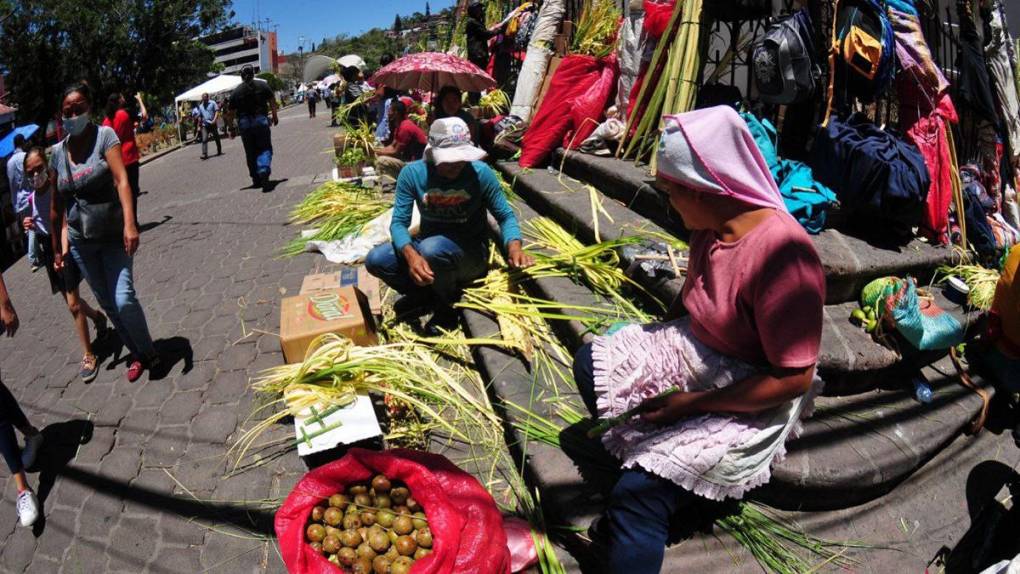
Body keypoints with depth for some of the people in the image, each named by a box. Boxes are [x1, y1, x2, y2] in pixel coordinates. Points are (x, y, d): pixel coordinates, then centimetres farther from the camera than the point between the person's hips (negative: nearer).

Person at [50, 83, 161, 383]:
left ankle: (148, 352, 9)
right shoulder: (58, 151, 2)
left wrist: (130, 224, -33)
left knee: (124, 299, -14)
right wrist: (57, 249, 8)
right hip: (80, 240, 5)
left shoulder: (104, 135, -10)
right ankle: (138, 354, 27)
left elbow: (121, 179, -21)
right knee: (107, 303, 10)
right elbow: (56, 205, 5)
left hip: (113, 234, -4)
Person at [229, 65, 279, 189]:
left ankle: (256, 180, 16)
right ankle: (264, 171, -28)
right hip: (261, 121, -1)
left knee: (251, 152, 11)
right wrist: (275, 116, 14)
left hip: (244, 124, 1)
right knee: (265, 148, -1)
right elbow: (273, 102, 1)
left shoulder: (235, 92, 5)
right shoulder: (262, 85, 2)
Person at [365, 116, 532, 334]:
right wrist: (411, 255, -37)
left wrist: (514, 247, -30)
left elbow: (505, 216, -9)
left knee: (433, 248, -36)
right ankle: (425, 292, 6)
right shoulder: (412, 173, -13)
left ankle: (447, 306, -7)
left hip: (470, 253, -2)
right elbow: (399, 223, -15)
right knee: (375, 260, -21)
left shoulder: (481, 172, -17)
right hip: (427, 246, 3)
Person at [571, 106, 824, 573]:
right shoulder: (710, 227, -5)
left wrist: (693, 403, -22)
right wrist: (653, 340, 3)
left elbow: (794, 378, -25)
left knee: (641, 491, -21)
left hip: (751, 399, -9)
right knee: (592, 361, 9)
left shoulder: (782, 254, -30)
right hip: (695, 351, 9)